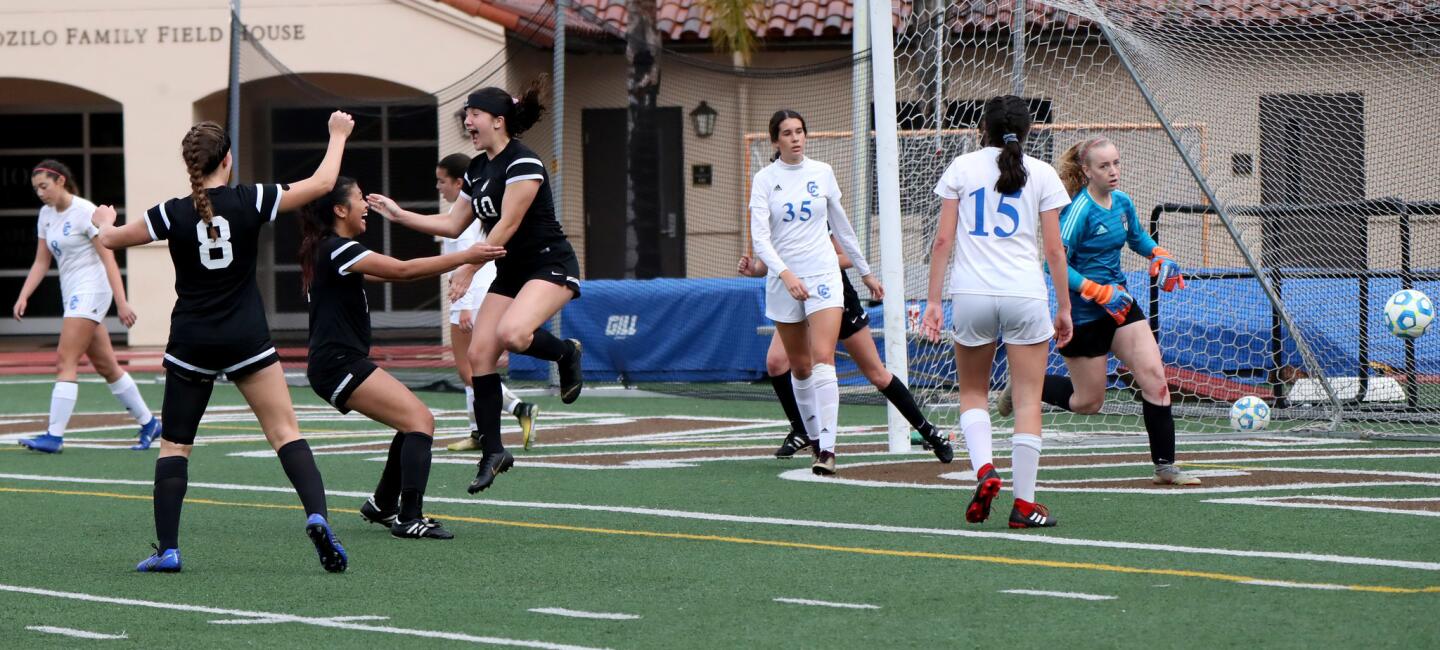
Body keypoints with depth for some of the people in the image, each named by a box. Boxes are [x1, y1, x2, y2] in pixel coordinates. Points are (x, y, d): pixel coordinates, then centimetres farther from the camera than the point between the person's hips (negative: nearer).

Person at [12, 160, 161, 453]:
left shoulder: (85, 212, -13)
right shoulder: (46, 215, 11)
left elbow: (108, 258, -15)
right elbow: (41, 262, 13)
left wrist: (121, 303, -20)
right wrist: (23, 297, 1)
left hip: (91, 290, -8)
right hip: (71, 294, 8)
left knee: (66, 361, -15)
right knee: (106, 366, 11)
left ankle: (55, 435, -18)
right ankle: (148, 423, 21)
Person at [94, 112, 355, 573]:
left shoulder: (173, 214, -6)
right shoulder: (250, 201, -7)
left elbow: (111, 239, 7)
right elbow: (322, 183, 3)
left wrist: (104, 222, 31)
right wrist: (338, 136, 19)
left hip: (191, 343, 0)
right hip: (246, 340, 0)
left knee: (174, 444, 10)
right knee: (286, 432, 0)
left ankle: (167, 549, 3)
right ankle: (317, 515, -20)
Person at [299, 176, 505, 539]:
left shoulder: (330, 251, 18)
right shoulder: (338, 249, -13)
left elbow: (388, 274, 22)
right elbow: (403, 270, -18)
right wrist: (465, 257, -14)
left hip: (338, 363, 11)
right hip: (339, 363, -11)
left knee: (416, 422, 16)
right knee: (420, 421, -17)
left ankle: (381, 506, 26)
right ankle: (409, 520, -25)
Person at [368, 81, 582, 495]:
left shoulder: (522, 162, -16)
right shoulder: (478, 169, 11)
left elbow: (507, 225, -19)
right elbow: (453, 225, 17)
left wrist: (469, 269, -18)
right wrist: (399, 215, 11)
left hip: (551, 265, -9)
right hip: (511, 272, 9)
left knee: (511, 333, -33)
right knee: (479, 353, -4)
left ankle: (566, 353, 0)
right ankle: (492, 452, 1)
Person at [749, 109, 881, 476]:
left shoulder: (822, 173, 4)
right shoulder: (765, 179, -2)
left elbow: (841, 226, 16)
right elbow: (760, 236, -11)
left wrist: (865, 272, 22)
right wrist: (785, 273, -26)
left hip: (823, 274, -1)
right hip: (783, 280, 1)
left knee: (823, 359, -16)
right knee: (799, 367, 10)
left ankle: (827, 450, -23)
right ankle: (814, 439, 28)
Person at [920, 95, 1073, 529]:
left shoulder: (962, 168, 6)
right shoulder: (1041, 174, 5)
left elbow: (943, 239, 3)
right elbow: (1054, 249, 3)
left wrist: (933, 301, 6)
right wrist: (1064, 307, 10)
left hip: (971, 294, 1)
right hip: (1025, 296, -1)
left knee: (973, 393, 17)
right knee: (1027, 401, 4)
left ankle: (984, 469, -7)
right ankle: (1024, 504, 2)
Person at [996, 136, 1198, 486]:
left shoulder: (1122, 202, 3)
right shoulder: (1080, 210, -19)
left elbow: (1137, 238, 25)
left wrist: (1160, 256, 4)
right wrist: (1100, 293, -27)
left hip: (1120, 303, 6)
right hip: (1083, 314, -6)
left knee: (1154, 377, -9)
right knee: (1088, 402, 5)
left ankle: (1164, 466, -3)